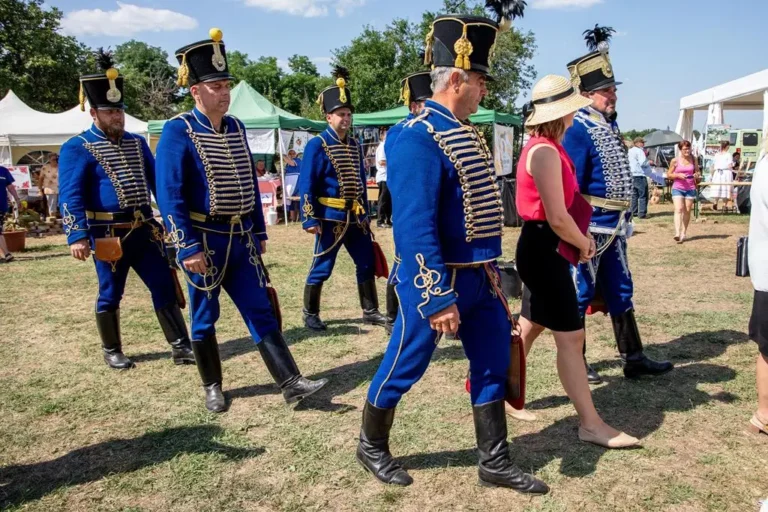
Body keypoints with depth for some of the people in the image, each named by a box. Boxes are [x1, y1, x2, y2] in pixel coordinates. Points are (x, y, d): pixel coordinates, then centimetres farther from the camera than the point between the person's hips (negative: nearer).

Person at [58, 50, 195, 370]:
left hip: (145, 231, 5)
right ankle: (112, 352, 25)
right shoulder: (77, 148, -5)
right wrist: (77, 236, -21)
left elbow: (158, 182, 16)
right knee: (110, 295, 8)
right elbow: (70, 196, -11)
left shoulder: (137, 143, 13)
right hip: (108, 235, -5)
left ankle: (180, 347, 12)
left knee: (165, 287, 4)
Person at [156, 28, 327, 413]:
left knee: (261, 311, 5)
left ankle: (290, 383, 7)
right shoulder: (178, 131, -10)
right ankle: (212, 388, 24)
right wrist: (188, 248, -19)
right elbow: (169, 196, -15)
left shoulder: (236, 128, 10)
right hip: (204, 241, -5)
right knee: (204, 318, 8)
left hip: (240, 239, 6)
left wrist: (259, 233, 14)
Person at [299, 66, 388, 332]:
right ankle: (310, 314, 17)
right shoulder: (317, 145, -8)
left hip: (355, 216, 7)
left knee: (367, 263, 9)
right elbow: (306, 185, -11)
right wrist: (309, 219, -17)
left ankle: (370, 311, 21)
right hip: (330, 217, -6)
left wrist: (365, 214, 16)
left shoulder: (355, 145, 11)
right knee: (321, 267, 2)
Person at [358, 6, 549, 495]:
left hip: (480, 278, 9)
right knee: (404, 368, 8)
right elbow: (414, 228, -25)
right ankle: (372, 446, 32)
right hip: (439, 280, -9)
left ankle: (495, 463, 29)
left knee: (494, 366, 14)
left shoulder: (468, 133, 10)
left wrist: (492, 272, 18)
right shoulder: (418, 137, -20)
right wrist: (438, 299, -24)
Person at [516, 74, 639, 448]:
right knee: (570, 337, -4)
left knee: (529, 328, 17)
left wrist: (579, 238, 6)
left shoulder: (545, 148, 13)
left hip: (544, 247, 10)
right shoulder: (545, 152, -19)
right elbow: (557, 218, -24)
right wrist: (584, 244, -7)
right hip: (543, 248, -10)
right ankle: (591, 425, 7)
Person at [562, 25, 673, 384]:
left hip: (613, 226, 9)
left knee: (620, 292, 14)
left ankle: (634, 359, 25)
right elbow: (571, 187, -19)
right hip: (591, 226, -9)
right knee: (581, 294, 3)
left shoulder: (610, 123, 13)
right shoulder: (578, 129, -16)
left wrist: (624, 220, 19)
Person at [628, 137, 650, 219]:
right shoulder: (639, 151, -11)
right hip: (640, 175, -9)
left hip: (633, 175, 9)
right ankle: (642, 213, -8)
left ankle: (634, 212, 15)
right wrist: (649, 162, -2)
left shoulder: (630, 151, 15)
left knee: (635, 195, 13)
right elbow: (643, 163, -21)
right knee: (643, 195, -5)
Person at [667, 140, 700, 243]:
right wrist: (678, 175, -15)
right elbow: (669, 175, 3)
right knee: (678, 209, -16)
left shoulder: (693, 160, 6)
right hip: (677, 188, -3)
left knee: (687, 211, 4)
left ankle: (683, 233, 16)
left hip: (690, 189, 3)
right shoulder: (675, 161, -2)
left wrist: (697, 175, -5)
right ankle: (677, 233, -25)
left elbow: (697, 172, 19)